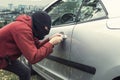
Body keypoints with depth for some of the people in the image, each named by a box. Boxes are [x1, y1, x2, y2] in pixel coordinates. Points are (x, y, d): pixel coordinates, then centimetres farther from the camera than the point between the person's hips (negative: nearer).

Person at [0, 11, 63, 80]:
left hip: (6, 57, 9)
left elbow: (37, 46, 6)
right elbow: (33, 57, -33)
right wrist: (51, 43, -27)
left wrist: (50, 39, -8)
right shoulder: (23, 29, -32)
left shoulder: (29, 27, -5)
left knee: (25, 72, 10)